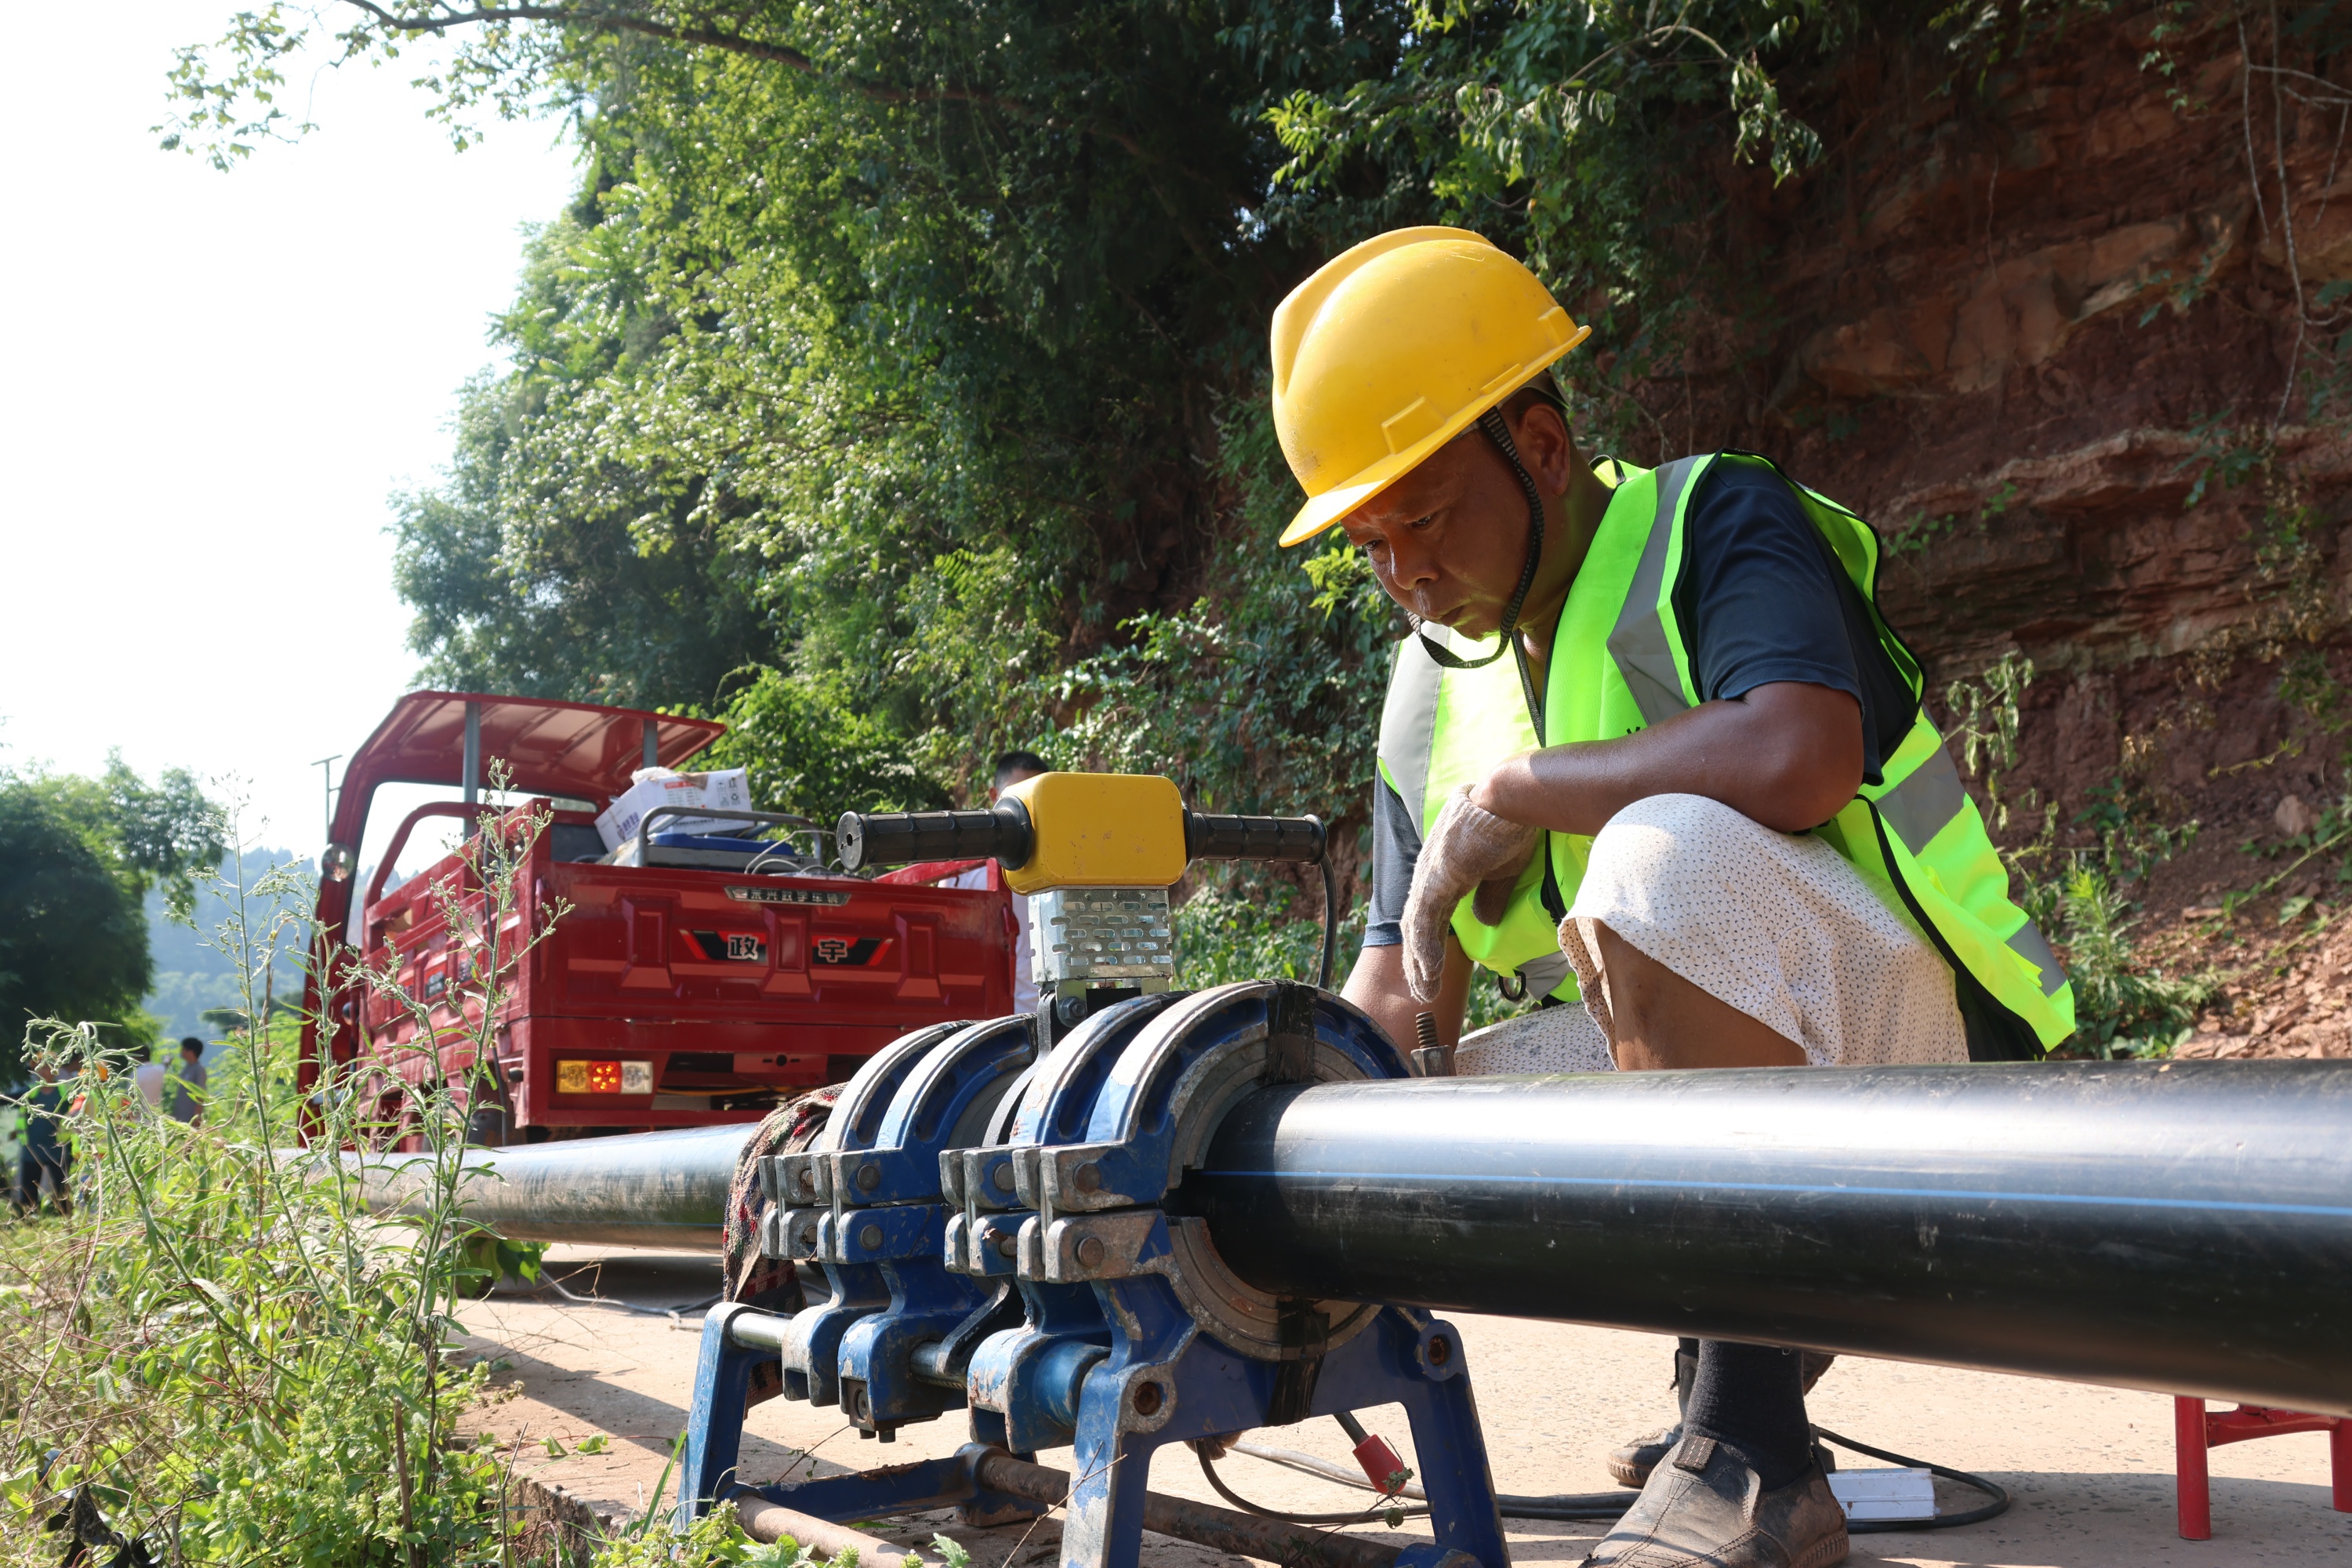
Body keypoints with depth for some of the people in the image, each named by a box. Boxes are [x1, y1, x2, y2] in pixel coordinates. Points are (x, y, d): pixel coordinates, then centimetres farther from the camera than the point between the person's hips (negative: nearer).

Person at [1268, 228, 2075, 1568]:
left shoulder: (1716, 523, -10)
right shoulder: (1435, 682, 10)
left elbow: (1795, 759, -32)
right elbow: (1399, 996, 11)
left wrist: (1508, 794, -20)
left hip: (1903, 1026, -8)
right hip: (1668, 1066, 8)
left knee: (1670, 849, -35)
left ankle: (1755, 1455, -29)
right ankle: (1748, 1333, 10)